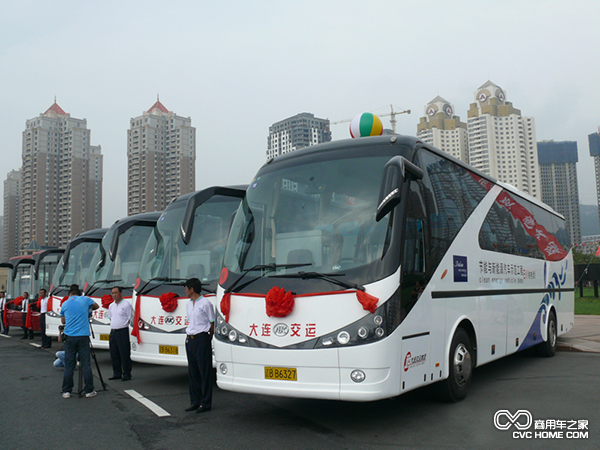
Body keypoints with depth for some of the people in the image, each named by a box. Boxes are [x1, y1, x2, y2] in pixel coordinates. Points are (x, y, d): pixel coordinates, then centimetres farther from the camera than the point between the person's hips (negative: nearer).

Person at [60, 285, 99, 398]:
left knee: (69, 365, 6)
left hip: (69, 337, 1)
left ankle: (66, 391, 10)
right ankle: (89, 391, 6)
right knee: (86, 364, 2)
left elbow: (63, 321, 21)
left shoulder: (65, 304, 9)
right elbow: (96, 306, 22)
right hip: (83, 336, -1)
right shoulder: (85, 300, 3)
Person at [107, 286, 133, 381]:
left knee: (125, 354, -6)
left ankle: (126, 374, 0)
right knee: (114, 354, 10)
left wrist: (123, 325, -11)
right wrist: (113, 325, 14)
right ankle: (117, 373, 20)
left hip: (123, 331, -7)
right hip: (113, 332, 7)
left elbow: (130, 319, -6)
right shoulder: (111, 306, 16)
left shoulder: (126, 304, -6)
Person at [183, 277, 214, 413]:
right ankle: (195, 401, 20)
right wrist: (189, 336, 13)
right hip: (190, 340, 8)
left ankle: (205, 403, 4)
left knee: (205, 372, -2)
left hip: (202, 339, -8)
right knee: (192, 372, 11)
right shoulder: (188, 304, 14)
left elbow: (212, 323, -5)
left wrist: (208, 339, -5)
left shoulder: (205, 303, -9)